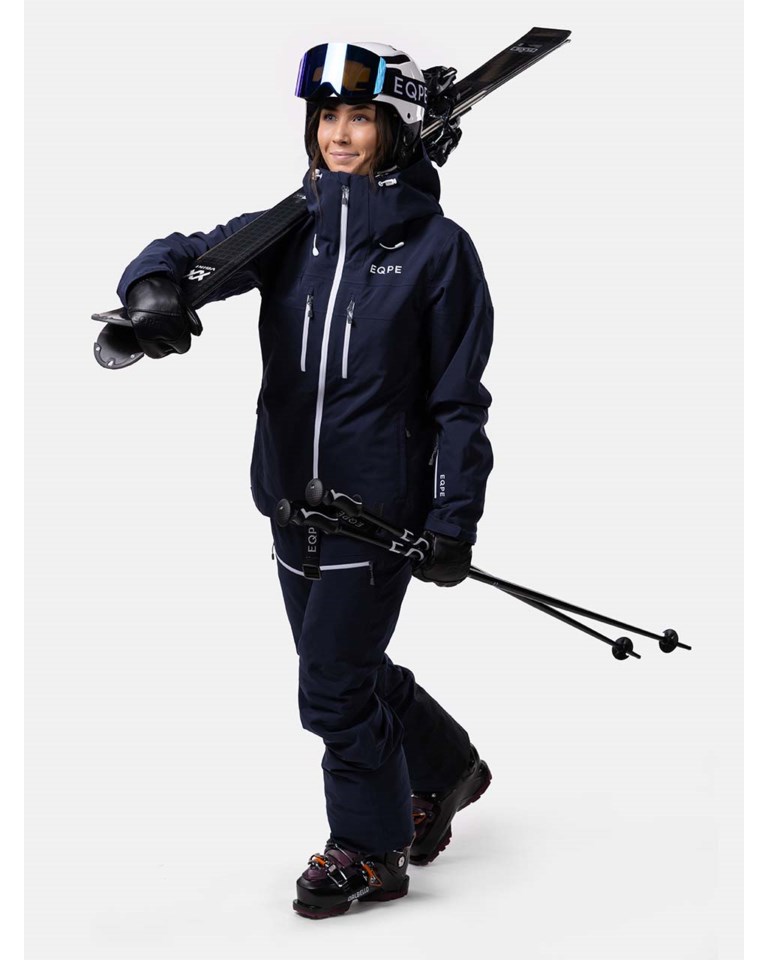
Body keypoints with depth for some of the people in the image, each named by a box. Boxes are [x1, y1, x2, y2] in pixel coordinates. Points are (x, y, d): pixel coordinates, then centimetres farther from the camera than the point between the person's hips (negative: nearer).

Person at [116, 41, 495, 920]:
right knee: (348, 669, 18)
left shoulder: (437, 247, -7)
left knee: (334, 689, -3)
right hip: (294, 500, 6)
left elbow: (458, 399, -6)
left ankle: (368, 851, 17)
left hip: (381, 507, -5)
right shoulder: (291, 230, 4)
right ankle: (442, 768, 44)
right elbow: (198, 253, -10)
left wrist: (454, 523, -9)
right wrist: (154, 284, -35)